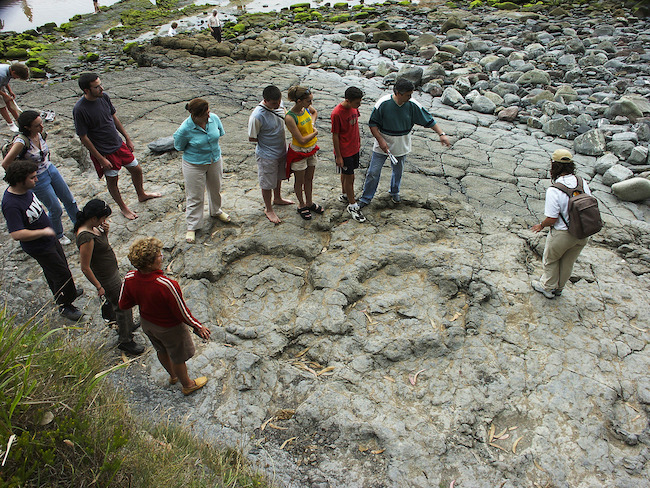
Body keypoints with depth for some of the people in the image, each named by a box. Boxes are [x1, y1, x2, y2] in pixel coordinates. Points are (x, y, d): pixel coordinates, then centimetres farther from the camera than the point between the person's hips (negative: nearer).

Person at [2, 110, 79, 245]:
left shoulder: (40, 134, -7)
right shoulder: (21, 141, -28)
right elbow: (5, 164, -27)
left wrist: (47, 162, 12)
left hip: (51, 170, 7)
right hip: (38, 180, -7)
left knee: (69, 200, 16)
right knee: (56, 210, 5)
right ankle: (58, 235, 31)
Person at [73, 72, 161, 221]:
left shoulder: (104, 97, -5)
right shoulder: (79, 109, -23)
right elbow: (84, 138, -18)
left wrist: (127, 138, 13)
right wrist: (101, 159, -16)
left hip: (119, 144, 6)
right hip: (104, 152, -6)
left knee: (136, 170, 18)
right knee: (112, 180, 12)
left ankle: (142, 195, 45)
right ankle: (123, 208, 34)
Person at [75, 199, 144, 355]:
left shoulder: (92, 227, -5)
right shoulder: (86, 237, -32)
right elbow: (85, 268, -27)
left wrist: (105, 231, -7)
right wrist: (99, 287, -19)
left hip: (111, 271, 10)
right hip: (106, 278, -10)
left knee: (115, 302, 28)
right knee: (123, 306, 5)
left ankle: (124, 325, 50)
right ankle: (125, 340, 22)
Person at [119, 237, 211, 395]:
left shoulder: (129, 278, -23)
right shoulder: (167, 285, -41)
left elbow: (123, 305, -6)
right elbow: (182, 313, -28)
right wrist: (198, 327, -12)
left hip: (146, 322, 6)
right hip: (169, 328, -6)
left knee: (162, 350, 33)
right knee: (178, 357, 22)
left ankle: (173, 376, 62)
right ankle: (187, 385, 49)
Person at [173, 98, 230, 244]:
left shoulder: (214, 118, -15)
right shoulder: (185, 129, -27)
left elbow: (220, 133, 6)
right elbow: (179, 147, -9)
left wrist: (210, 146, 4)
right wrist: (197, 150, -4)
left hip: (215, 160, 5)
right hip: (194, 165, -5)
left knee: (215, 189, 25)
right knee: (195, 196, 4)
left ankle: (216, 211, 53)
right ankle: (192, 227, 20)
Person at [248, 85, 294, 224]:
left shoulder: (278, 104, -9)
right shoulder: (257, 116, -30)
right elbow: (252, 138, -19)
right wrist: (268, 140, -13)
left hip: (281, 150, 7)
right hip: (267, 155, -7)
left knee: (279, 177, 27)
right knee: (267, 183, 10)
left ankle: (277, 198, 53)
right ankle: (268, 209, 32)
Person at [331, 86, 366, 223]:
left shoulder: (353, 108, -3)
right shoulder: (337, 113, -25)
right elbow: (335, 136, -19)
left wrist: (358, 139, 21)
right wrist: (338, 156, -16)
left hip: (354, 147, 7)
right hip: (344, 151, -7)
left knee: (347, 174, 22)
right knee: (349, 176, 2)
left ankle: (344, 195, 42)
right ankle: (352, 206, 13)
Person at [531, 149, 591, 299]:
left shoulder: (554, 190, -26)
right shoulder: (583, 183, -7)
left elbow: (552, 219, -23)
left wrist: (541, 225, -2)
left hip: (562, 234, -6)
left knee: (551, 260, 21)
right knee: (568, 262, 24)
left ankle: (548, 287, 39)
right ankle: (559, 288, 45)